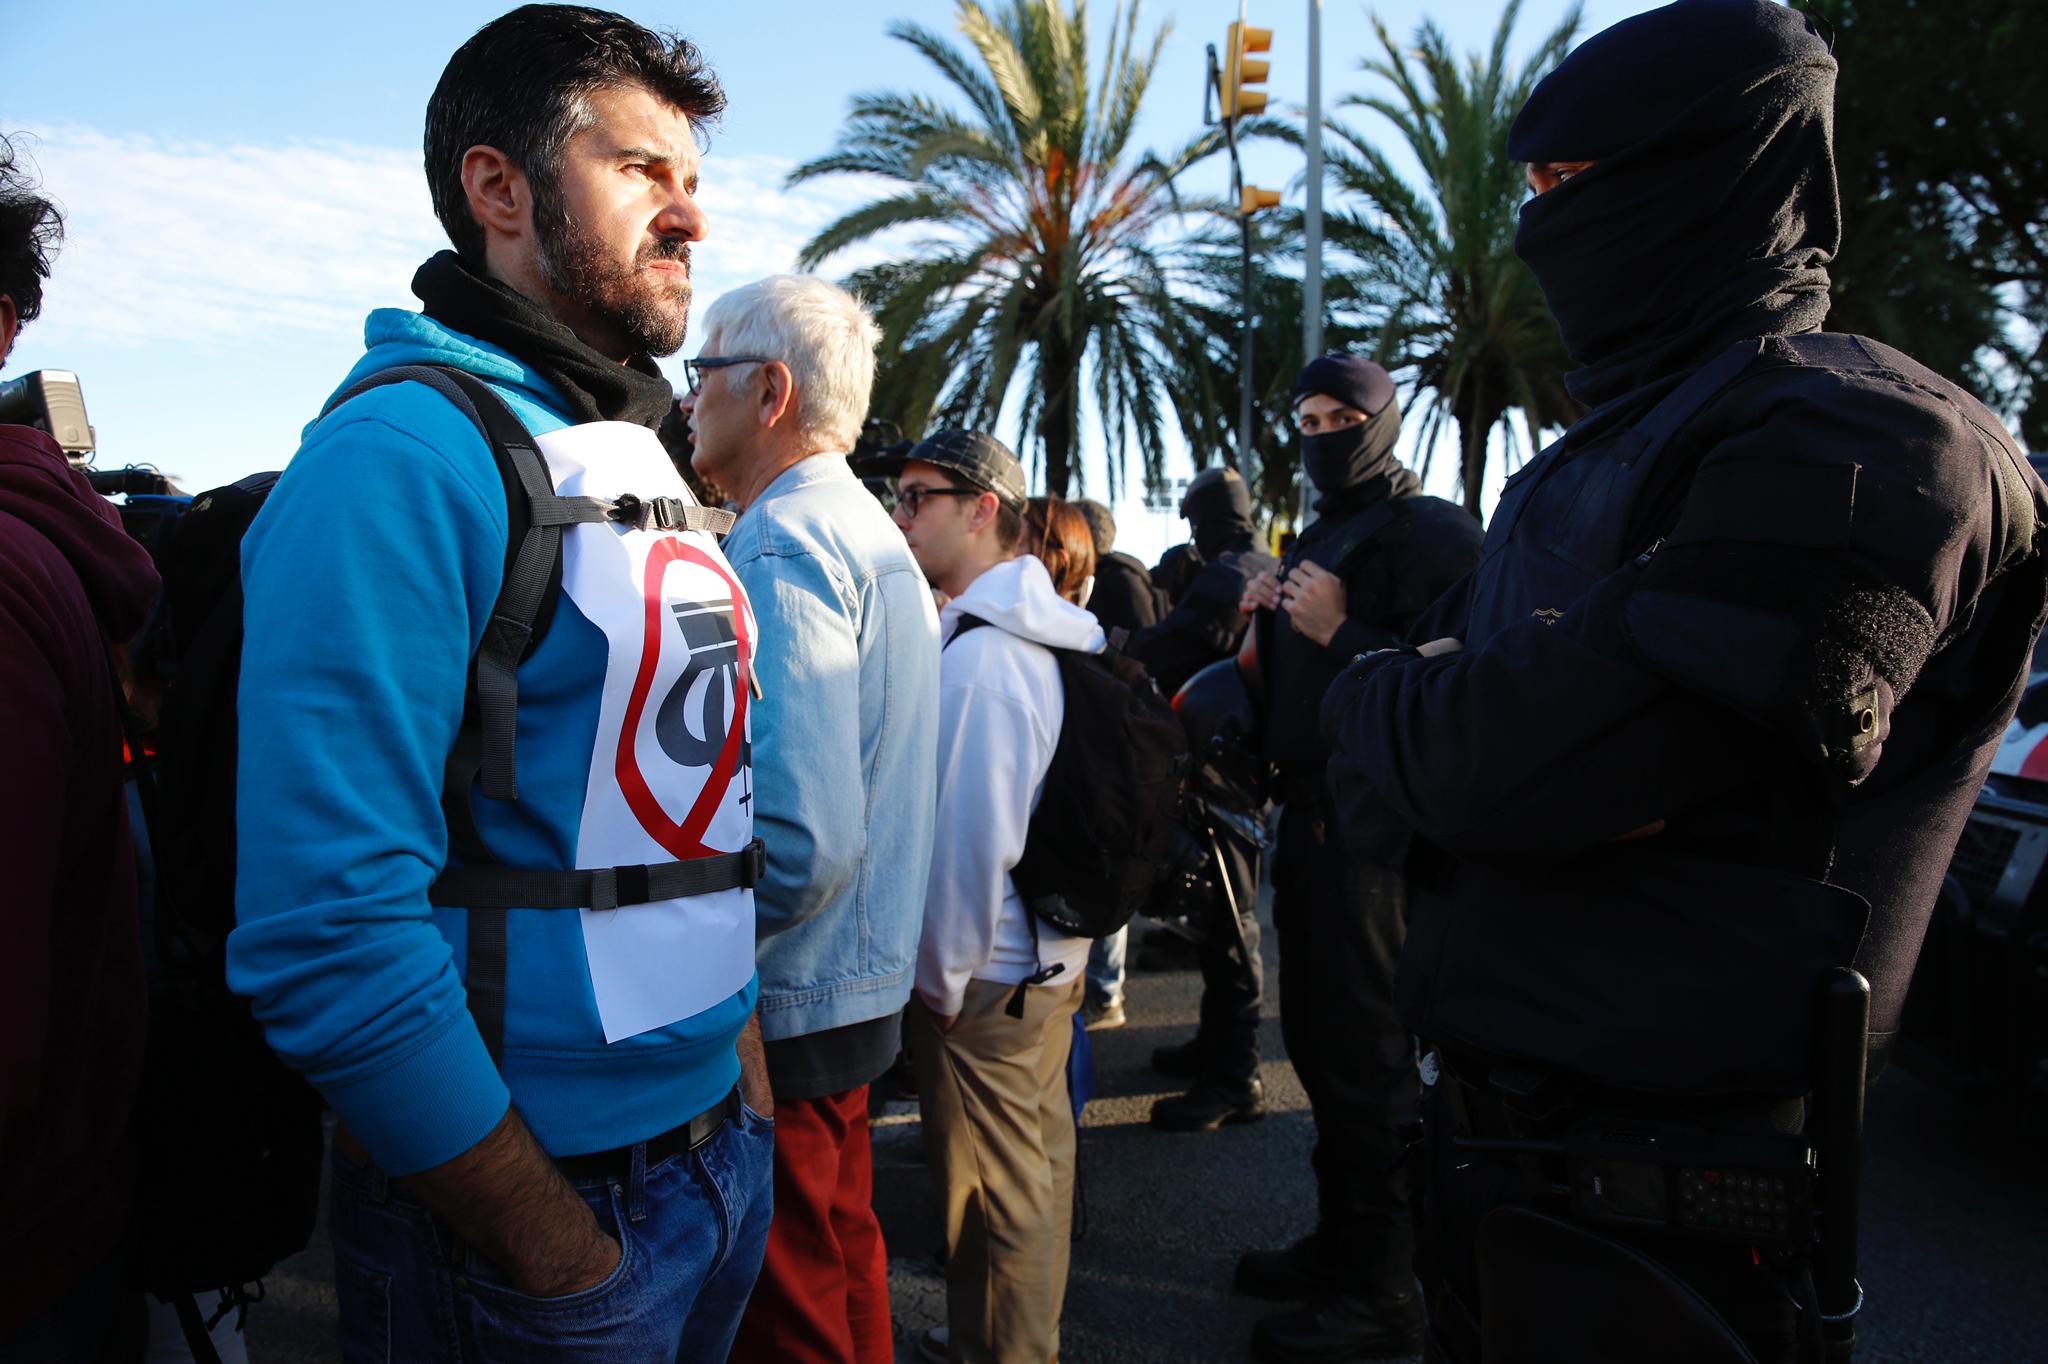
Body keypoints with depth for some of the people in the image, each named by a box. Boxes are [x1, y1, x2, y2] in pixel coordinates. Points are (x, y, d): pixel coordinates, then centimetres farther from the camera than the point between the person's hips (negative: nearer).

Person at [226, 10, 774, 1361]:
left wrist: (746, 1076, 10)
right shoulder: (401, 458, -18)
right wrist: (556, 1251, -18)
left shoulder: (646, 464, 9)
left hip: (722, 1143, 8)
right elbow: (330, 931, -24)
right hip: (540, 1188, -8)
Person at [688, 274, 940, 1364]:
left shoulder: (781, 548, -19)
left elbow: (799, 843, -29)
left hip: (782, 1014, -9)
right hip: (862, 988, 10)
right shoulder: (872, 534, 12)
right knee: (844, 1266, 23)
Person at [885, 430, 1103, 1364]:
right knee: (1040, 1157, 22)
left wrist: (941, 975, -12)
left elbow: (973, 837, -24)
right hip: (1055, 955, 9)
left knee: (998, 1195, 7)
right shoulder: (1055, 635, 7)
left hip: (984, 980, -9)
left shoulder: (979, 655, -22)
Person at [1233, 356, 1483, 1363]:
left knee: (1366, 1054, -3)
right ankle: (1340, 1241, 32)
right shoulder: (1316, 541, 19)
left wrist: (1340, 632, -22)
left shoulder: (1431, 532, -10)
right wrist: (1269, 621, 7)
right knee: (1315, 1035, 16)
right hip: (1310, 815, 10)